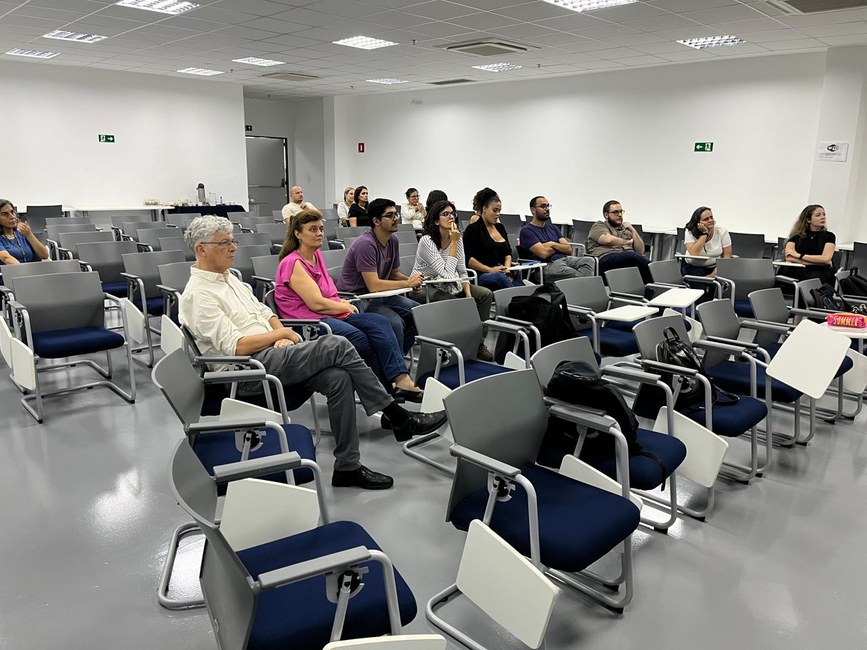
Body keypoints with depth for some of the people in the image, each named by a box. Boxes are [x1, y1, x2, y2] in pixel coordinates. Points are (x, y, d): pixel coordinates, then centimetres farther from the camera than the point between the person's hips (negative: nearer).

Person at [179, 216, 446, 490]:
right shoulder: (198, 294, -11)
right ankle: (398, 418, -13)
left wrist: (281, 335, 1)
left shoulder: (228, 277, 18)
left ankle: (347, 467, -9)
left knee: (338, 378, -17)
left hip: (270, 353, 9)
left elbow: (264, 311, 21)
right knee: (337, 346, -23)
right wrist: (281, 334, -8)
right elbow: (235, 347, -18)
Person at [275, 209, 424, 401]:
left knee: (379, 321, -18)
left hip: (331, 314, 8)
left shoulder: (316, 255, 17)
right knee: (361, 338, -31)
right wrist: (346, 307, -2)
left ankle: (401, 379, -31)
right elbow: (316, 303, -16)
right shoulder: (292, 263, -10)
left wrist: (342, 303, 4)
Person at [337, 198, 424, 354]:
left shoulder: (393, 240, 6)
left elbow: (394, 273, 18)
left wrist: (412, 280, -5)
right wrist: (407, 283, -18)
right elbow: (373, 285, -27)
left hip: (378, 295, 9)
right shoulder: (365, 244, -21)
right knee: (394, 322, -30)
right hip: (355, 298, -9)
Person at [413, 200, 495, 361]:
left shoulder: (458, 238, 2)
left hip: (448, 285, 7)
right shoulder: (427, 241, -19)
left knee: (486, 294, -10)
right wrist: (454, 243, -22)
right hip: (424, 288, -7)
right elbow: (447, 273, -25)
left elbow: (461, 272, 5)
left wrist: (468, 295, -10)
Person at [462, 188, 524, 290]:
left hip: (504, 274, 6)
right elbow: (468, 259, -8)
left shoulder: (500, 227, 24)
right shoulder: (472, 229, 2)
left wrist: (507, 267, 2)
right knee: (500, 277, -41)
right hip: (483, 275, -6)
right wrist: (490, 270, -16)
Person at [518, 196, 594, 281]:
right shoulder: (526, 230, 2)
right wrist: (560, 247, 8)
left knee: (588, 261, -23)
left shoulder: (552, 227, 25)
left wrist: (553, 244, -2)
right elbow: (544, 253, -11)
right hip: (548, 265, -7)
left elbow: (569, 249, 15)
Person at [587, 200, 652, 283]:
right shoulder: (599, 226, 18)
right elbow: (608, 240, -6)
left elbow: (640, 251, 22)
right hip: (606, 259, -5)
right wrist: (627, 242, 11)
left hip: (629, 260, 5)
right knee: (633, 256, -36)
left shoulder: (626, 229, 33)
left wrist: (632, 230, 15)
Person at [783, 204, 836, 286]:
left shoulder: (829, 236, 12)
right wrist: (818, 261, -6)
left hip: (821, 271, 0)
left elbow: (825, 259, -4)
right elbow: (789, 258, -4)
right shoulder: (796, 236, 12)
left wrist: (799, 255, -4)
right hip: (799, 271, 0)